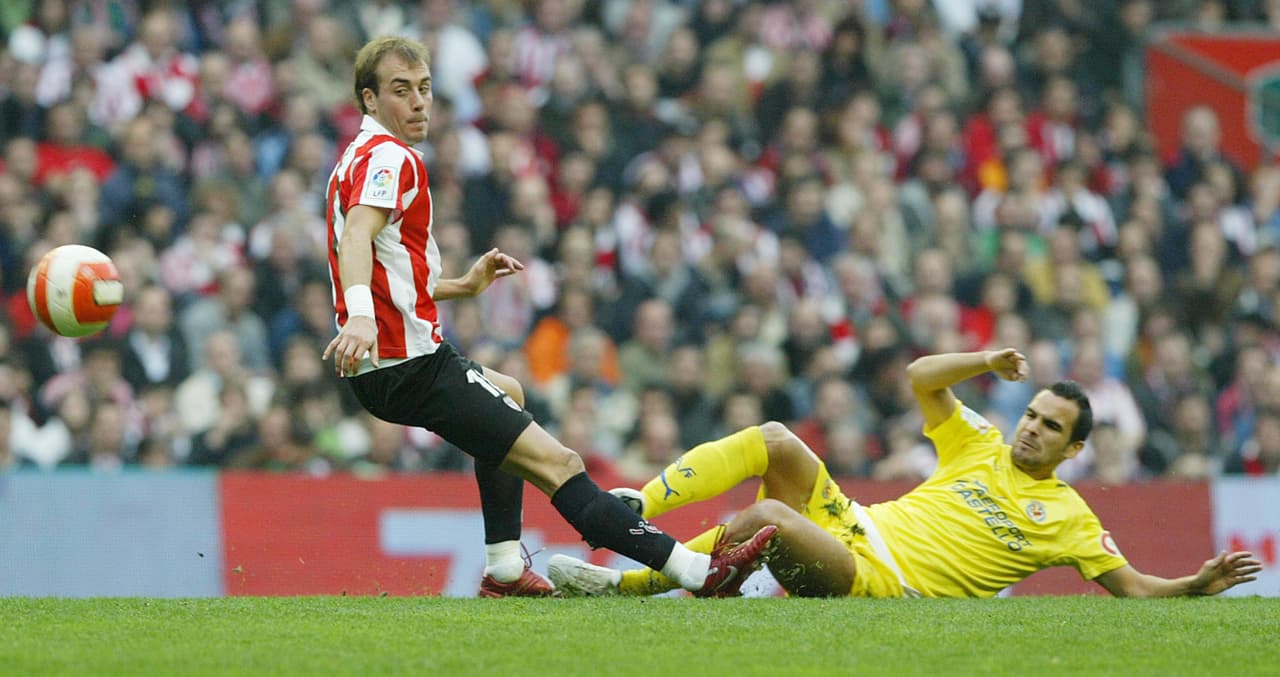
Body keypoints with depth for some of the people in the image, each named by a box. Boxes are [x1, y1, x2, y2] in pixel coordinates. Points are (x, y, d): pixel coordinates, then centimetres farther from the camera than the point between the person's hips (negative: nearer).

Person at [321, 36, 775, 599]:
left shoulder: (358, 159, 19)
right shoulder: (390, 157, -12)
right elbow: (357, 237, -31)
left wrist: (461, 285, 29)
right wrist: (361, 315, -47)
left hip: (383, 369, 11)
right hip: (414, 367, -11)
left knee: (507, 394, 37)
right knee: (556, 464, -14)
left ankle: (504, 568, 29)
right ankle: (694, 570, -20)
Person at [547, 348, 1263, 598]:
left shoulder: (1069, 518, 7)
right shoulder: (981, 446, 19)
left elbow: (1132, 586, 4)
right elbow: (921, 377, 15)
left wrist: (1198, 584, -11)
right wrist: (988, 363, 2)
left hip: (880, 581, -6)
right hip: (855, 525, 6)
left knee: (766, 516, -32)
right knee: (776, 441, -18)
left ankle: (622, 583, -24)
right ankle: (635, 506, -20)